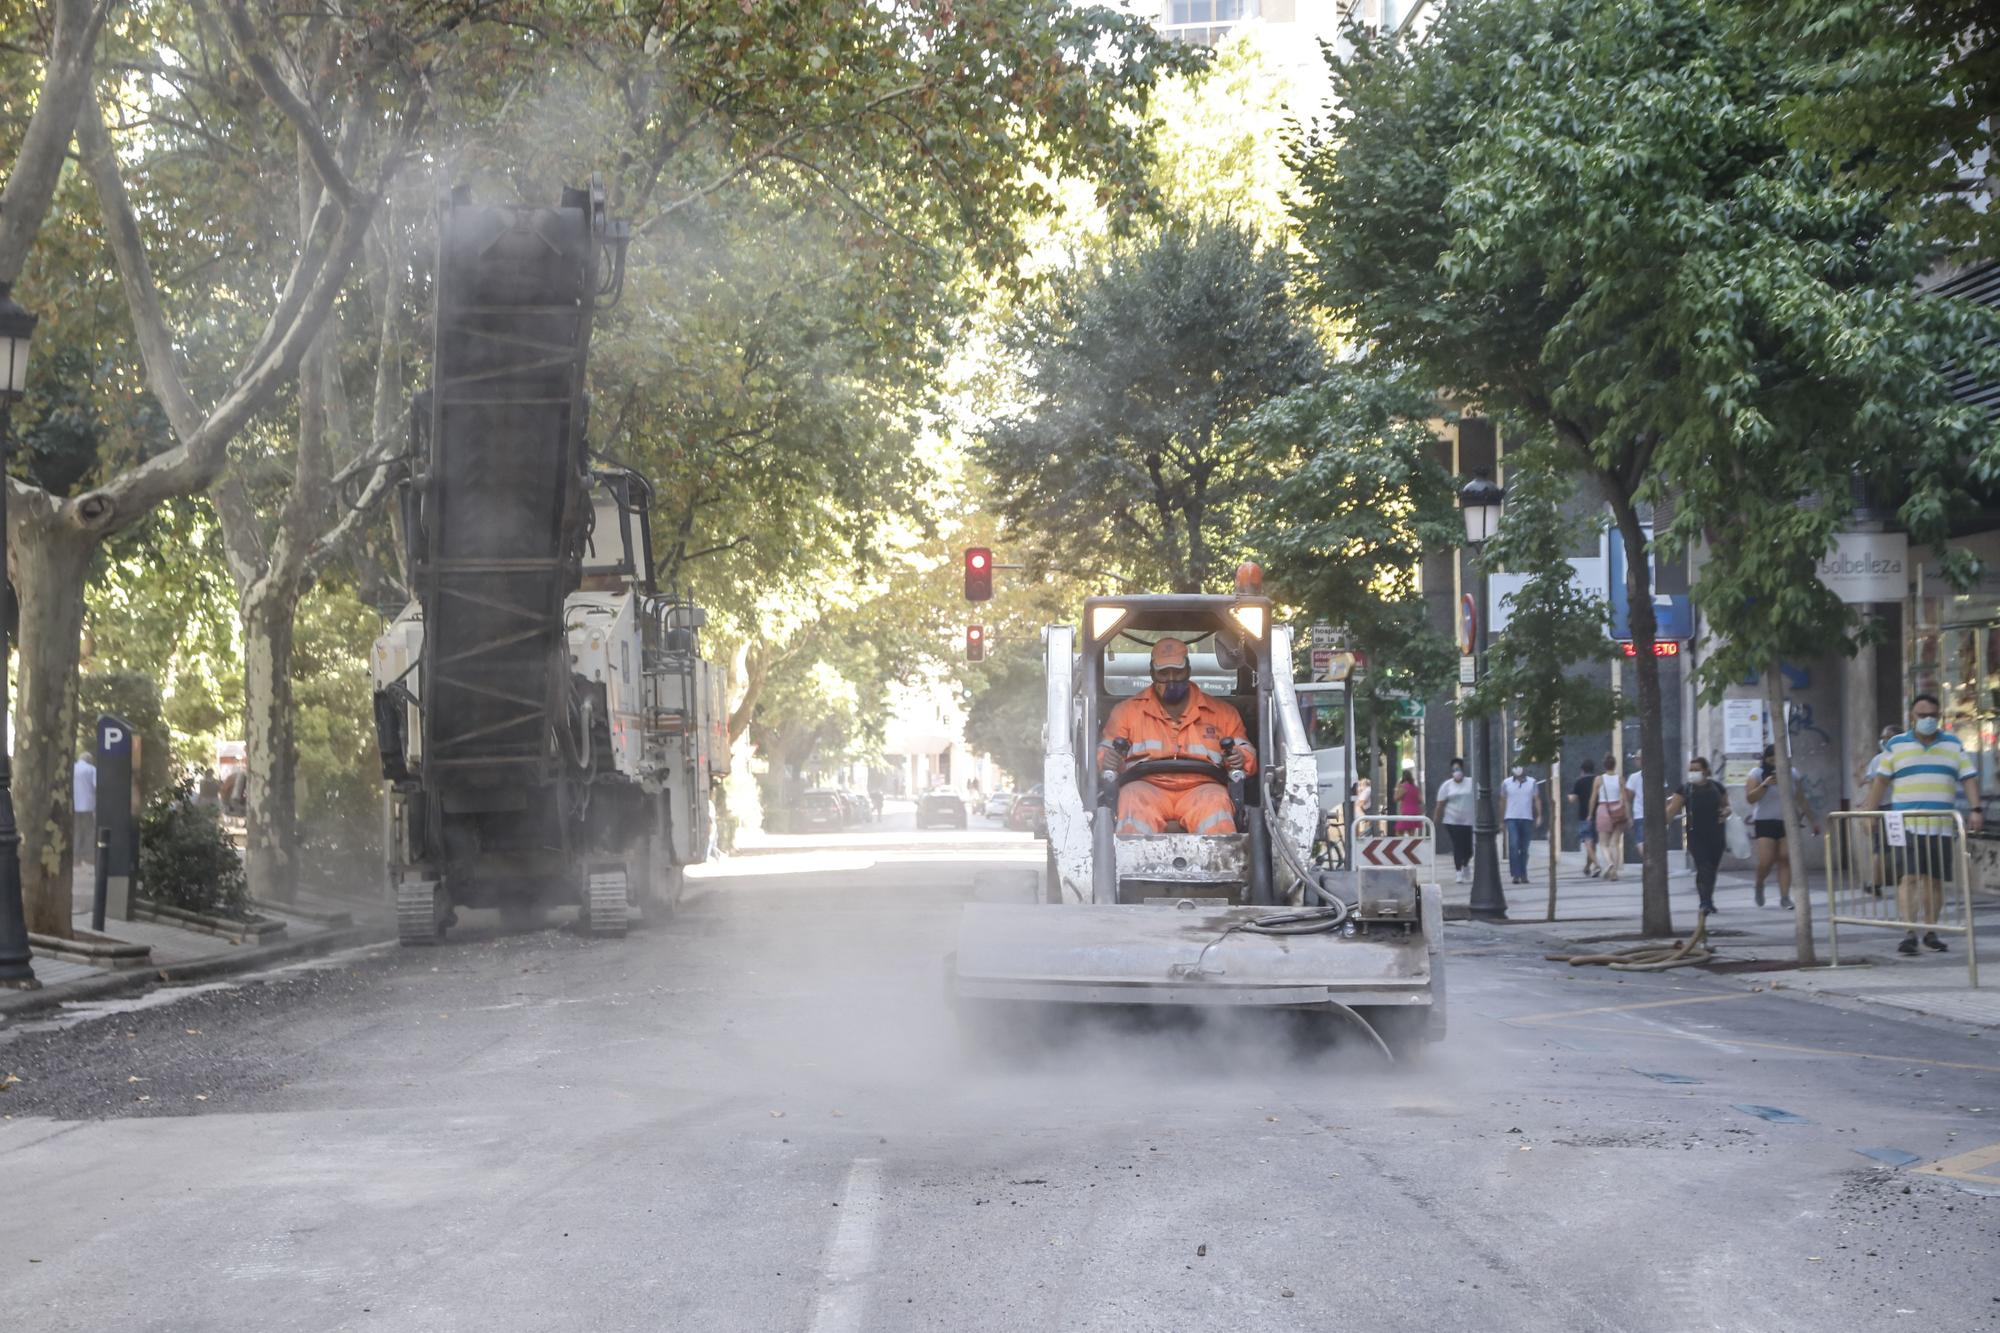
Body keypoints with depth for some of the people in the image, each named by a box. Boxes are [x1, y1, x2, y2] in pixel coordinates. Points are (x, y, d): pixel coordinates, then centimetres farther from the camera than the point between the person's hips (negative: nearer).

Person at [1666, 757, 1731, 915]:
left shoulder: (1717, 788, 8)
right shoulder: (1684, 790, 1)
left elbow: (1726, 805, 19)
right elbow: (1672, 810, -5)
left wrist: (1726, 812, -5)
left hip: (1716, 835, 3)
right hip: (1696, 835, -3)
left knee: (1712, 869, 11)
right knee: (1703, 868, -16)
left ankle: (1708, 901, 29)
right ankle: (1706, 903, -20)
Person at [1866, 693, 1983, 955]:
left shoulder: (1953, 745, 11)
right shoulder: (1896, 745, 8)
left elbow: (1969, 778, 7)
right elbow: (1881, 781, 9)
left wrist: (1976, 810, -6)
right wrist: (1870, 813, 5)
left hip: (1942, 827, 2)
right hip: (1906, 825, -2)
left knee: (1934, 880, 5)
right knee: (1908, 877, -12)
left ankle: (1930, 932, 15)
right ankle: (1909, 934, -16)